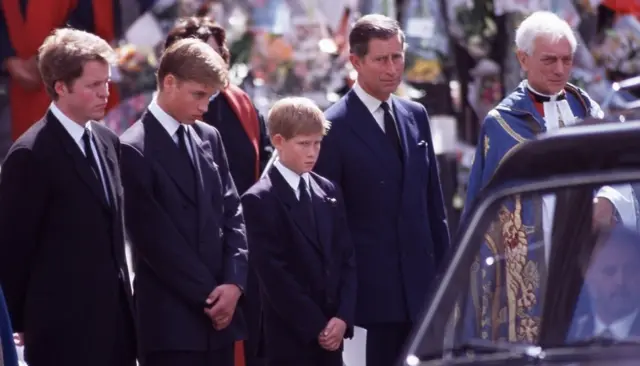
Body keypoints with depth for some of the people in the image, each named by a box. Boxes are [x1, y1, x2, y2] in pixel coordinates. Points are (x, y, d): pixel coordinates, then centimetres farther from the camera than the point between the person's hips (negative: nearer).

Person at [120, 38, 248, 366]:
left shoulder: (209, 138, 12)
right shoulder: (134, 150, -9)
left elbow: (232, 213, 11)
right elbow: (155, 239, -12)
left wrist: (233, 282, -3)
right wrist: (208, 295, -9)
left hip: (219, 312, 6)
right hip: (171, 319, -6)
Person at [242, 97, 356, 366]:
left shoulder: (329, 192, 12)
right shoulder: (260, 200, -8)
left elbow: (347, 257, 9)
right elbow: (273, 273, -13)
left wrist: (343, 317, -5)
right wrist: (315, 326, -14)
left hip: (331, 334, 6)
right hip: (290, 337, -6)